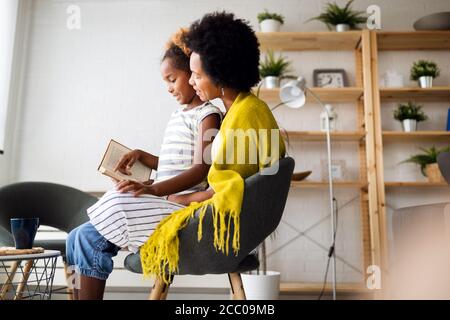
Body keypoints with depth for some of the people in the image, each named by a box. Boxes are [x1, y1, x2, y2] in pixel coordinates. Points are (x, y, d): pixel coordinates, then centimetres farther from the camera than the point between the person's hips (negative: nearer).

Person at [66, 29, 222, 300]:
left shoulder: (207, 114, -5)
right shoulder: (178, 115, 22)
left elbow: (202, 169, -17)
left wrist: (153, 189, -27)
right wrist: (142, 156, 12)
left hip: (180, 206, -9)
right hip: (163, 204, 9)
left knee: (89, 239, -18)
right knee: (78, 238, 1)